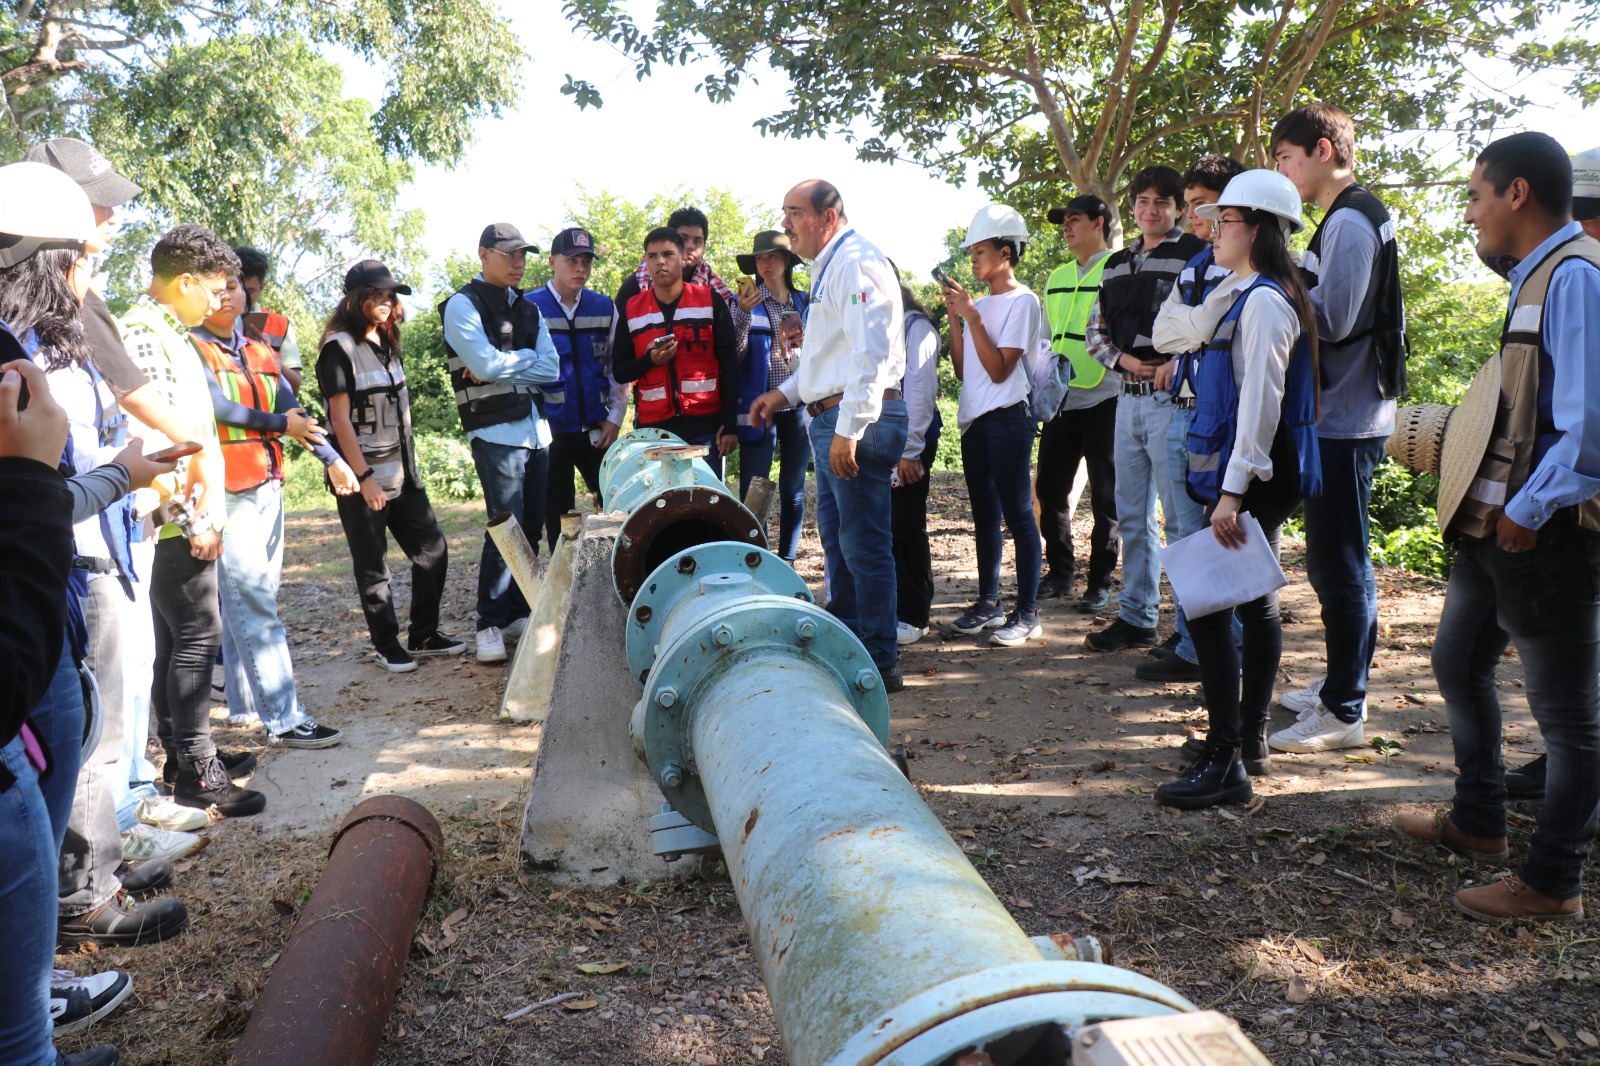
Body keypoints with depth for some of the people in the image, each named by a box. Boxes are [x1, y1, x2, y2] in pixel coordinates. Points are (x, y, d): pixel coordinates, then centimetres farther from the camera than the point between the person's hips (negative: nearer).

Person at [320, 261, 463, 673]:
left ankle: (424, 634, 19)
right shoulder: (339, 348, -10)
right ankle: (387, 645, 14)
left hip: (402, 472, 8)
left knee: (432, 548, 7)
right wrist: (364, 478, -18)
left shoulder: (387, 344, 13)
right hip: (363, 477, -8)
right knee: (372, 566, 2)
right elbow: (340, 419, -14)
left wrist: (409, 466, 16)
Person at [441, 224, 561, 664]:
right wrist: (526, 355, 0)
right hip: (495, 432, -7)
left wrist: (501, 367, -8)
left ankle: (517, 614, 18)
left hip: (536, 430, 7)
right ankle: (490, 626, -1)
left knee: (531, 528, 8)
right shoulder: (463, 304, -2)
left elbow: (551, 370, 4)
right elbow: (487, 365, -16)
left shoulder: (528, 309, 17)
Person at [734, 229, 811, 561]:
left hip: (799, 406, 3)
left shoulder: (806, 302, 11)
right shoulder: (746, 301, 3)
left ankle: (787, 562, 17)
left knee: (793, 490, 7)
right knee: (753, 493, -6)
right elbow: (734, 356, -6)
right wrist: (743, 314, -18)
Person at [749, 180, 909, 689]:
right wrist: (786, 392, 20)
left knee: (863, 544, -6)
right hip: (830, 418, 11)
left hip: (856, 420, -11)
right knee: (837, 540, 17)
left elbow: (869, 352, -22)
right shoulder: (827, 267, 21)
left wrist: (849, 427, -25)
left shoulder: (855, 262, -12)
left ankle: (880, 662, 2)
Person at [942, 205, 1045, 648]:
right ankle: (988, 602, 22)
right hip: (974, 419, 8)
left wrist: (972, 316, -15)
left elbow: (999, 370, -15)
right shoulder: (980, 304, 15)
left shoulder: (1022, 302, -7)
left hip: (1007, 418, -8)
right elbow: (962, 369, 12)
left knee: (1017, 514, -6)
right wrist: (956, 317, 5)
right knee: (984, 515, 13)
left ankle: (1027, 613, -3)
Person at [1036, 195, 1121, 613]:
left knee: (1105, 496, 2)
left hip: (1104, 401, -6)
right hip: (1061, 401, 6)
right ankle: (1060, 572, 22)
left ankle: (1100, 582, 10)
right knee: (1049, 488, 8)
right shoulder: (1057, 278, 17)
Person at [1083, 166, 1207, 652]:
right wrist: (1124, 359, 2)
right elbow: (1094, 330, 20)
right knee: (1132, 516, 12)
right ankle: (1136, 617, 21)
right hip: (1127, 398, 7)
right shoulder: (1116, 265, 18)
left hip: (1171, 398, -7)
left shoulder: (1194, 255, -2)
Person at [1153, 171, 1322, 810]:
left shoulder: (1263, 302, -15)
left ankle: (1224, 764, -7)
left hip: (1254, 480, -11)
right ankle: (1251, 740, 27)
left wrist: (1232, 492, -24)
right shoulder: (1252, 296, 17)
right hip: (1259, 478, 11)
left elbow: (1260, 402, -22)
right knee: (1255, 604, 15)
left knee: (1206, 608, -11)